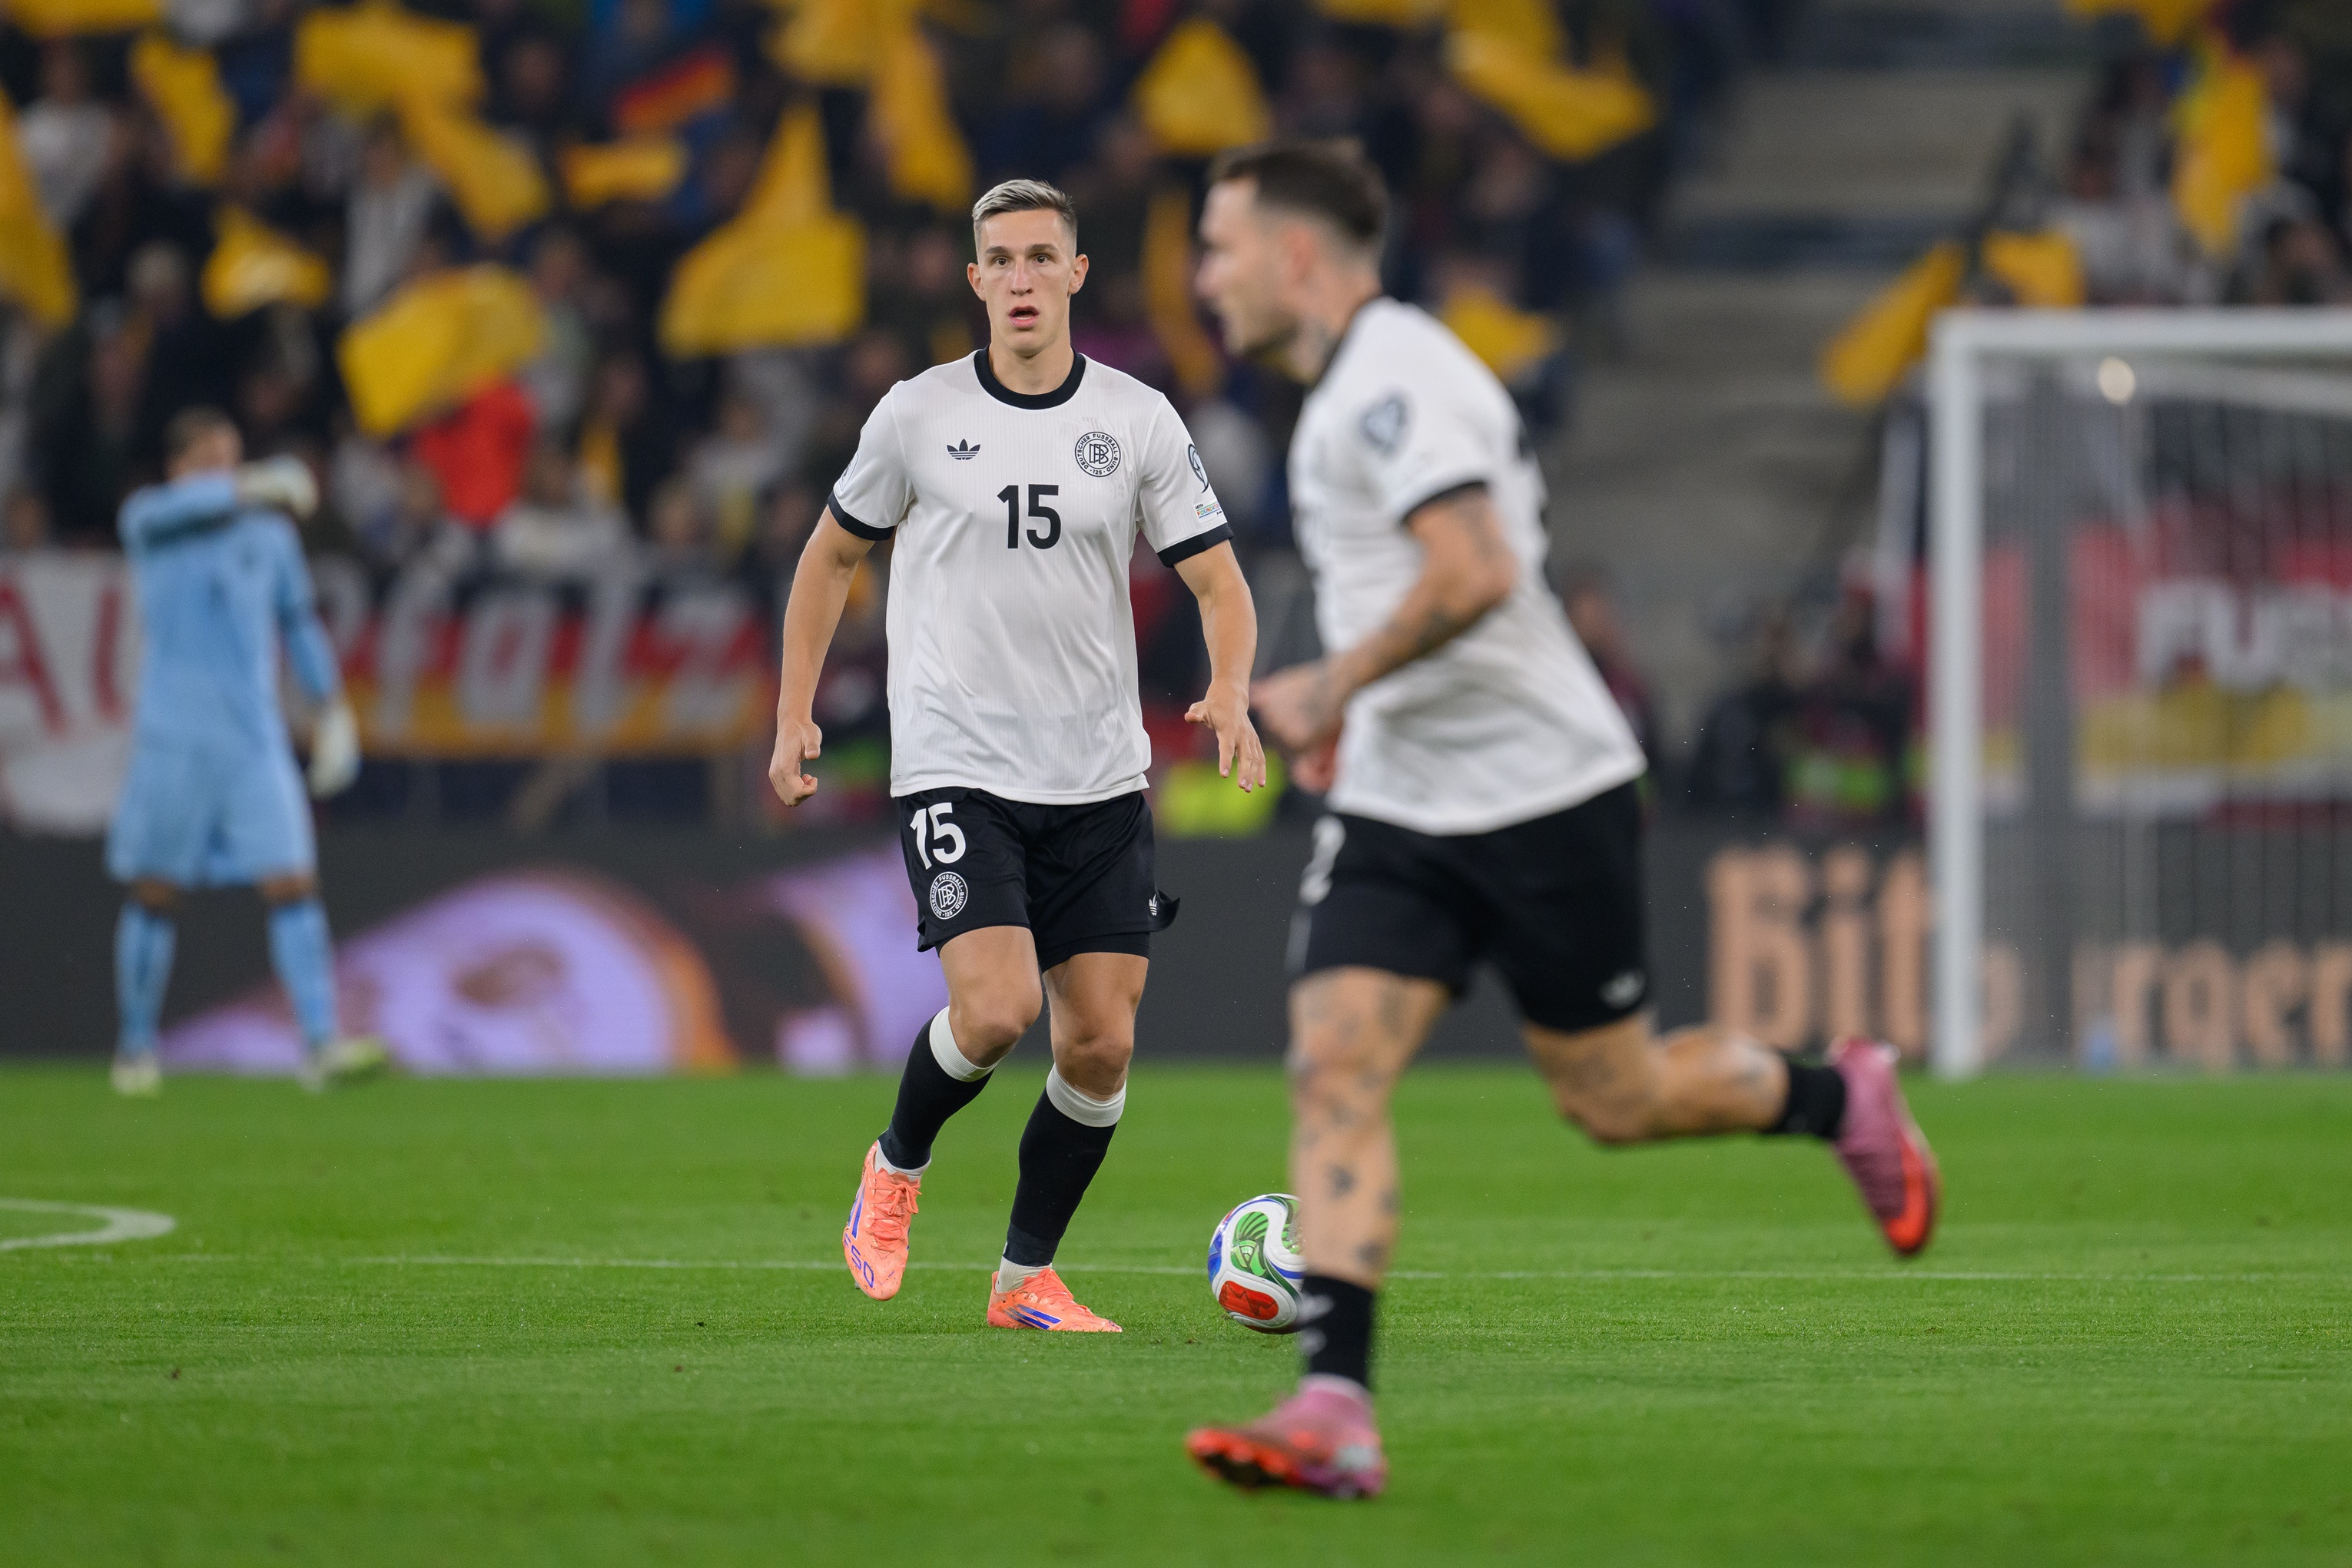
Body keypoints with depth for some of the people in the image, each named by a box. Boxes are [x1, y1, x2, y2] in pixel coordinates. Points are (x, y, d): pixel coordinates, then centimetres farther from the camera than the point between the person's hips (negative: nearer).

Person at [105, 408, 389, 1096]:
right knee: (154, 896, 5)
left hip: (257, 742, 2)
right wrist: (260, 485, -36)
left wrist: (334, 710, 16)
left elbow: (299, 622, 22)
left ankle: (322, 1047, -16)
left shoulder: (270, 533, 11)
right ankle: (136, 1049, 21)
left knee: (293, 885, -10)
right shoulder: (146, 518, 0)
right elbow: (178, 508, -25)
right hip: (173, 741, -2)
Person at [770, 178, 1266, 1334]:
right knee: (998, 1008, -21)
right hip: (956, 765, -3)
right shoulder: (917, 415, 0)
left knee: (1102, 1043, -1)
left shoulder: (1139, 421, 2)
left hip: (1101, 781, 3)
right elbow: (832, 556, 13)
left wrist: (1230, 694, -17)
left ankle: (1026, 1280, 15)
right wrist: (794, 716, 7)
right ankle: (896, 1164, 9)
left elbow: (1218, 581, 3)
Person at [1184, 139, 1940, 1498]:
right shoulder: (1357, 383, 16)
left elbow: (1473, 574, -29)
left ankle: (1844, 1101, 34)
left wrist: (1335, 685, -19)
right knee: (1335, 1069, -11)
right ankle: (1336, 1411, -19)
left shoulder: (1392, 377, -17)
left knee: (1614, 1101, 4)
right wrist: (1345, 699, 23)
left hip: (1543, 797, -9)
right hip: (1400, 811, 9)